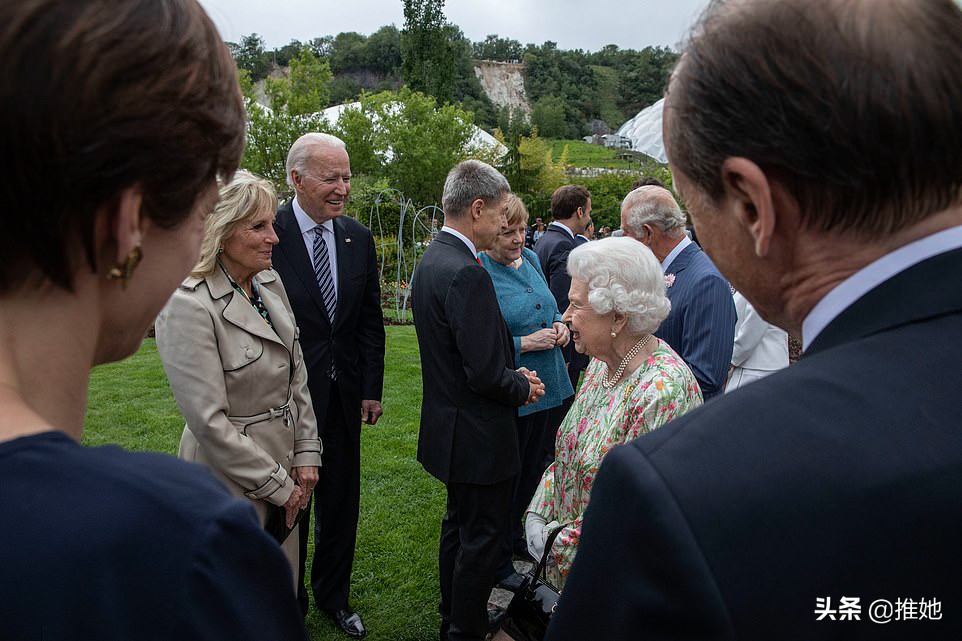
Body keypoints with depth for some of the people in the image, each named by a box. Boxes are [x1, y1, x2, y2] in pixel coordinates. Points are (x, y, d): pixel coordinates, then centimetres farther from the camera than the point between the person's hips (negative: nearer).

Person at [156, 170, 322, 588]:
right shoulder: (189, 306, -21)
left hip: (283, 466, 7)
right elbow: (209, 421, -21)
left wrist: (306, 453, 2)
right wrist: (277, 485, -14)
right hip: (231, 480, -7)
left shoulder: (270, 283, 2)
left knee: (283, 591, 21)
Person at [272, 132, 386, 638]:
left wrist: (371, 388, 4)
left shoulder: (358, 237, 3)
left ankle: (333, 595, 39)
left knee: (341, 501, 17)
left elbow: (370, 319, 7)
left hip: (345, 394, 5)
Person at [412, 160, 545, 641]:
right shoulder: (467, 274, -27)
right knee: (481, 538, 7)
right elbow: (485, 375, -28)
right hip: (478, 436, -11)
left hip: (448, 423, 11)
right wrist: (523, 388, -8)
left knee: (459, 524, 25)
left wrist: (512, 373, 6)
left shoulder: (430, 259, 5)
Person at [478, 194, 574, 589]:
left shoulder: (531, 259, 8)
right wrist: (524, 343, -22)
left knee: (535, 470, 21)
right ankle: (498, 563, 27)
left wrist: (560, 325, 0)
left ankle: (519, 538, 43)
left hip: (548, 387, 8)